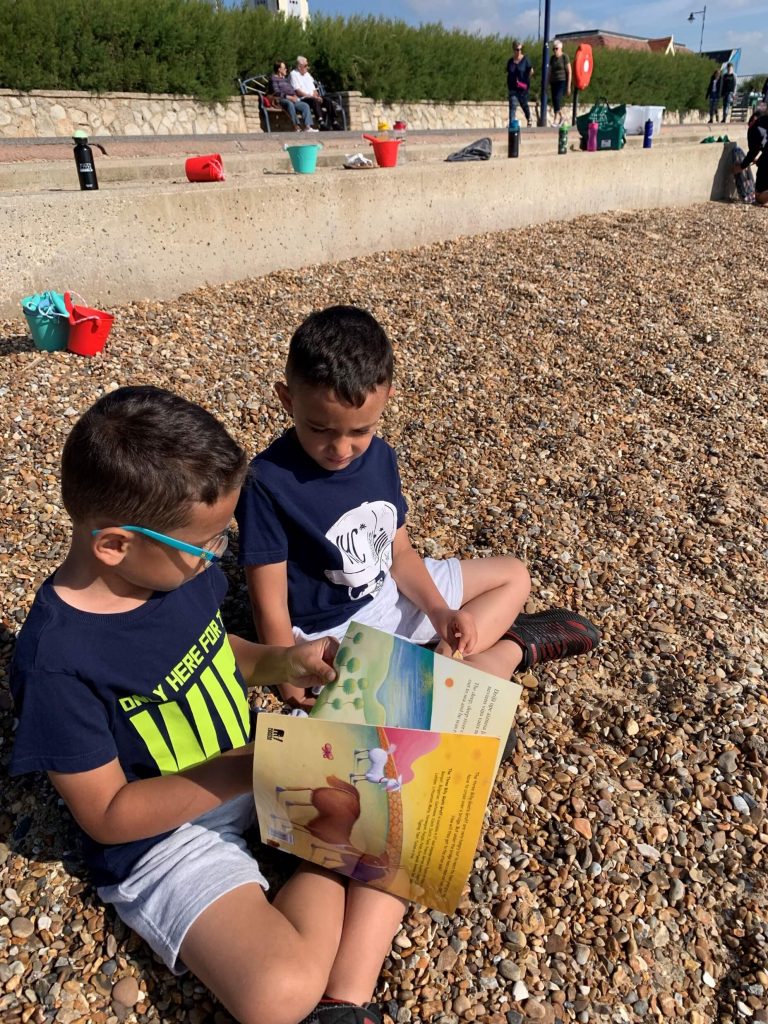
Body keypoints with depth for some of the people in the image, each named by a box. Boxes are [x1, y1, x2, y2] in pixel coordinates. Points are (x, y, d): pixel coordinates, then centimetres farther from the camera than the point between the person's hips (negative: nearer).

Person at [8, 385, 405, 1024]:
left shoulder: (175, 566, -7)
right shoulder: (57, 661, -26)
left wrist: (283, 661, -8)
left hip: (255, 766, 7)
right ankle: (331, 854, -1)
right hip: (164, 834, -6)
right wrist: (248, 769, -26)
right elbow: (107, 816, -18)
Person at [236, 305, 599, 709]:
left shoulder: (380, 456, -6)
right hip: (335, 630, -6)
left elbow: (399, 552, 3)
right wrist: (295, 688, -19)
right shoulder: (269, 483, -24)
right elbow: (271, 606, -19)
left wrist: (438, 610, -11)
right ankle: (512, 645, 3)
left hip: (393, 590, 7)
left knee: (515, 576, 17)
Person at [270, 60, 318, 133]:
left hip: (292, 100, 7)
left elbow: (292, 90, 27)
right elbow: (276, 92, -8)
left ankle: (307, 126, -30)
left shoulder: (285, 78, 29)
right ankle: (296, 126, -47)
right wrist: (289, 97, -18)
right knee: (290, 103, -40)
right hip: (281, 100, -7)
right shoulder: (273, 78, 5)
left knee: (305, 105, -15)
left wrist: (295, 96, 2)